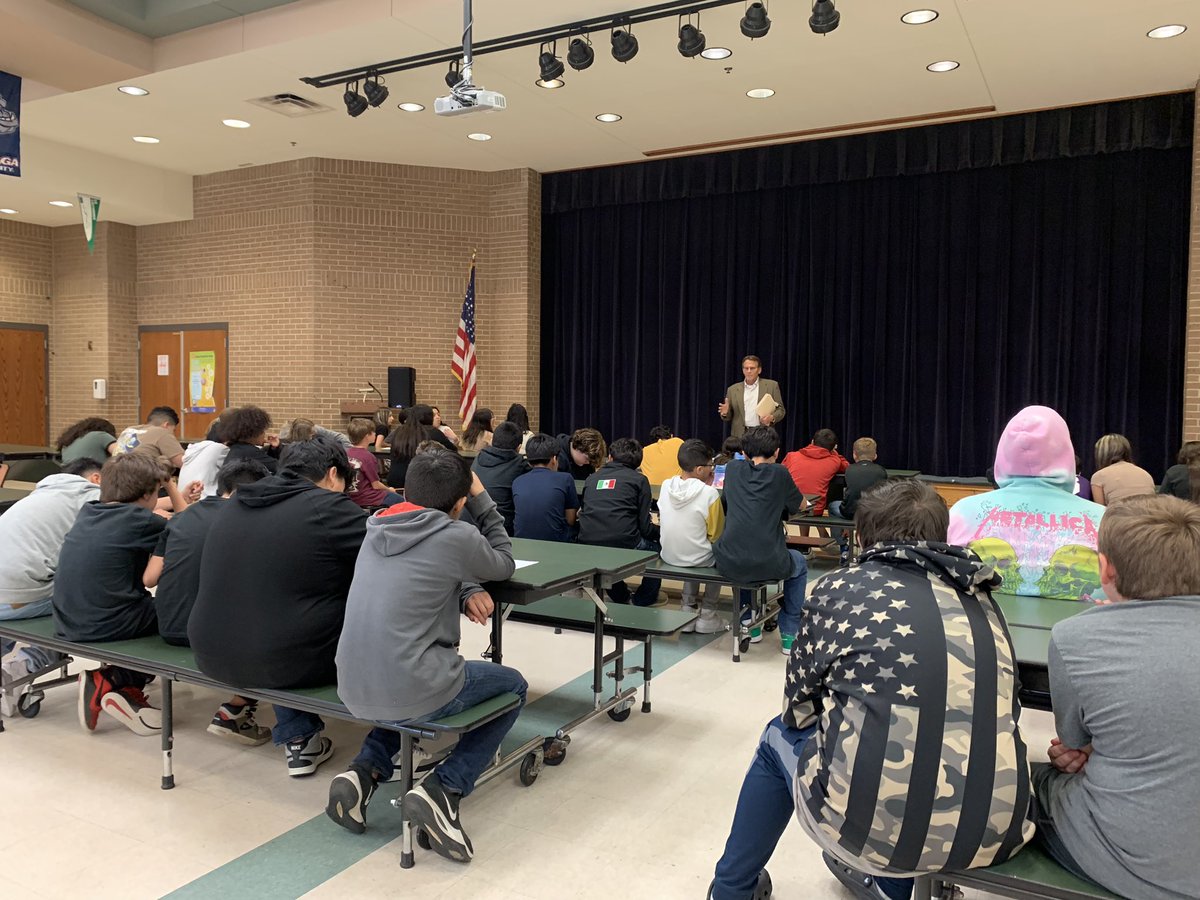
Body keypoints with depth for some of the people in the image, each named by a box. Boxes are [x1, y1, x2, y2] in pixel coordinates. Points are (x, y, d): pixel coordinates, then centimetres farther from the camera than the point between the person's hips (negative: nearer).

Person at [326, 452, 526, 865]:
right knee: (513, 686, 19)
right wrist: (482, 498, 14)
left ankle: (365, 771, 16)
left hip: (355, 690, 7)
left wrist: (466, 592, 4)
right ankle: (443, 789, 1)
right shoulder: (457, 537, -10)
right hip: (412, 690, -6)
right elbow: (504, 564, 10)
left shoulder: (378, 530, 9)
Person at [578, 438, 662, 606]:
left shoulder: (592, 478, 15)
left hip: (588, 548, 4)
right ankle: (643, 602, 31)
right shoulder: (639, 479, 6)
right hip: (624, 547, -4)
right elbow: (645, 527, 1)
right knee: (657, 546, 25)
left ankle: (620, 598, 45)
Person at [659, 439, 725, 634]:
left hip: (668, 556, 5)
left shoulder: (666, 486, -6)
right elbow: (715, 535, -10)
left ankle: (688, 608, 27)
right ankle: (707, 615, 22)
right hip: (699, 559, -5)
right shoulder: (710, 493, -20)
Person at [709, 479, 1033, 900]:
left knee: (780, 737, 28)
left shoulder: (841, 588, 2)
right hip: (994, 829, 4)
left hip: (872, 819, -4)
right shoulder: (979, 597, 11)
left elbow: (798, 706, 9)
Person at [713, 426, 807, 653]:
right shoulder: (779, 474, 2)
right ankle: (789, 634, 28)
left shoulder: (733, 469, 9)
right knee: (799, 564, 32)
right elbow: (800, 505, 21)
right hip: (768, 565, -2)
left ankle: (747, 622, 39)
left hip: (729, 565, 3)